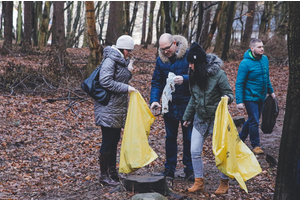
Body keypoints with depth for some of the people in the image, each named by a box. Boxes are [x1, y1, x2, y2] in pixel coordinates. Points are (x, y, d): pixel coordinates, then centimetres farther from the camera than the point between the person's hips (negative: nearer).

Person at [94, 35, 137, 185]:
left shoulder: (123, 61, 15)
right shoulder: (110, 60, -14)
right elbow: (106, 81, -23)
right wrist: (126, 88, -21)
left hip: (118, 107, 9)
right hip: (108, 107, -9)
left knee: (115, 140, 14)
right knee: (108, 141, -4)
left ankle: (112, 171, 25)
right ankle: (104, 175, 6)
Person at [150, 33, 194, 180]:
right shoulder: (160, 59, 3)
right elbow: (156, 82, 7)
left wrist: (184, 79, -32)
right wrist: (154, 99, -8)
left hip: (187, 103, -4)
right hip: (169, 104, 4)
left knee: (189, 138, 5)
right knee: (170, 137, 12)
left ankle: (189, 170, 17)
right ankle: (169, 169, 23)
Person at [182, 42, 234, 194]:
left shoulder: (218, 74, -17)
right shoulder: (194, 75, 0)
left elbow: (229, 93, -11)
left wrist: (227, 98, -36)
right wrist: (187, 116, 20)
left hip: (217, 119, -5)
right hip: (200, 119, 5)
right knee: (195, 151, 2)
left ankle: (224, 183, 24)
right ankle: (199, 182, 18)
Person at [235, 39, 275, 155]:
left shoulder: (265, 59, 3)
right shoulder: (245, 63, -18)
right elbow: (239, 83, -17)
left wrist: (270, 91, 20)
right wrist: (239, 101, -22)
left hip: (261, 97, 7)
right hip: (250, 97, -7)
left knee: (253, 120, 15)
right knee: (254, 121, -4)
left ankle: (240, 138, 33)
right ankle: (255, 145, 11)